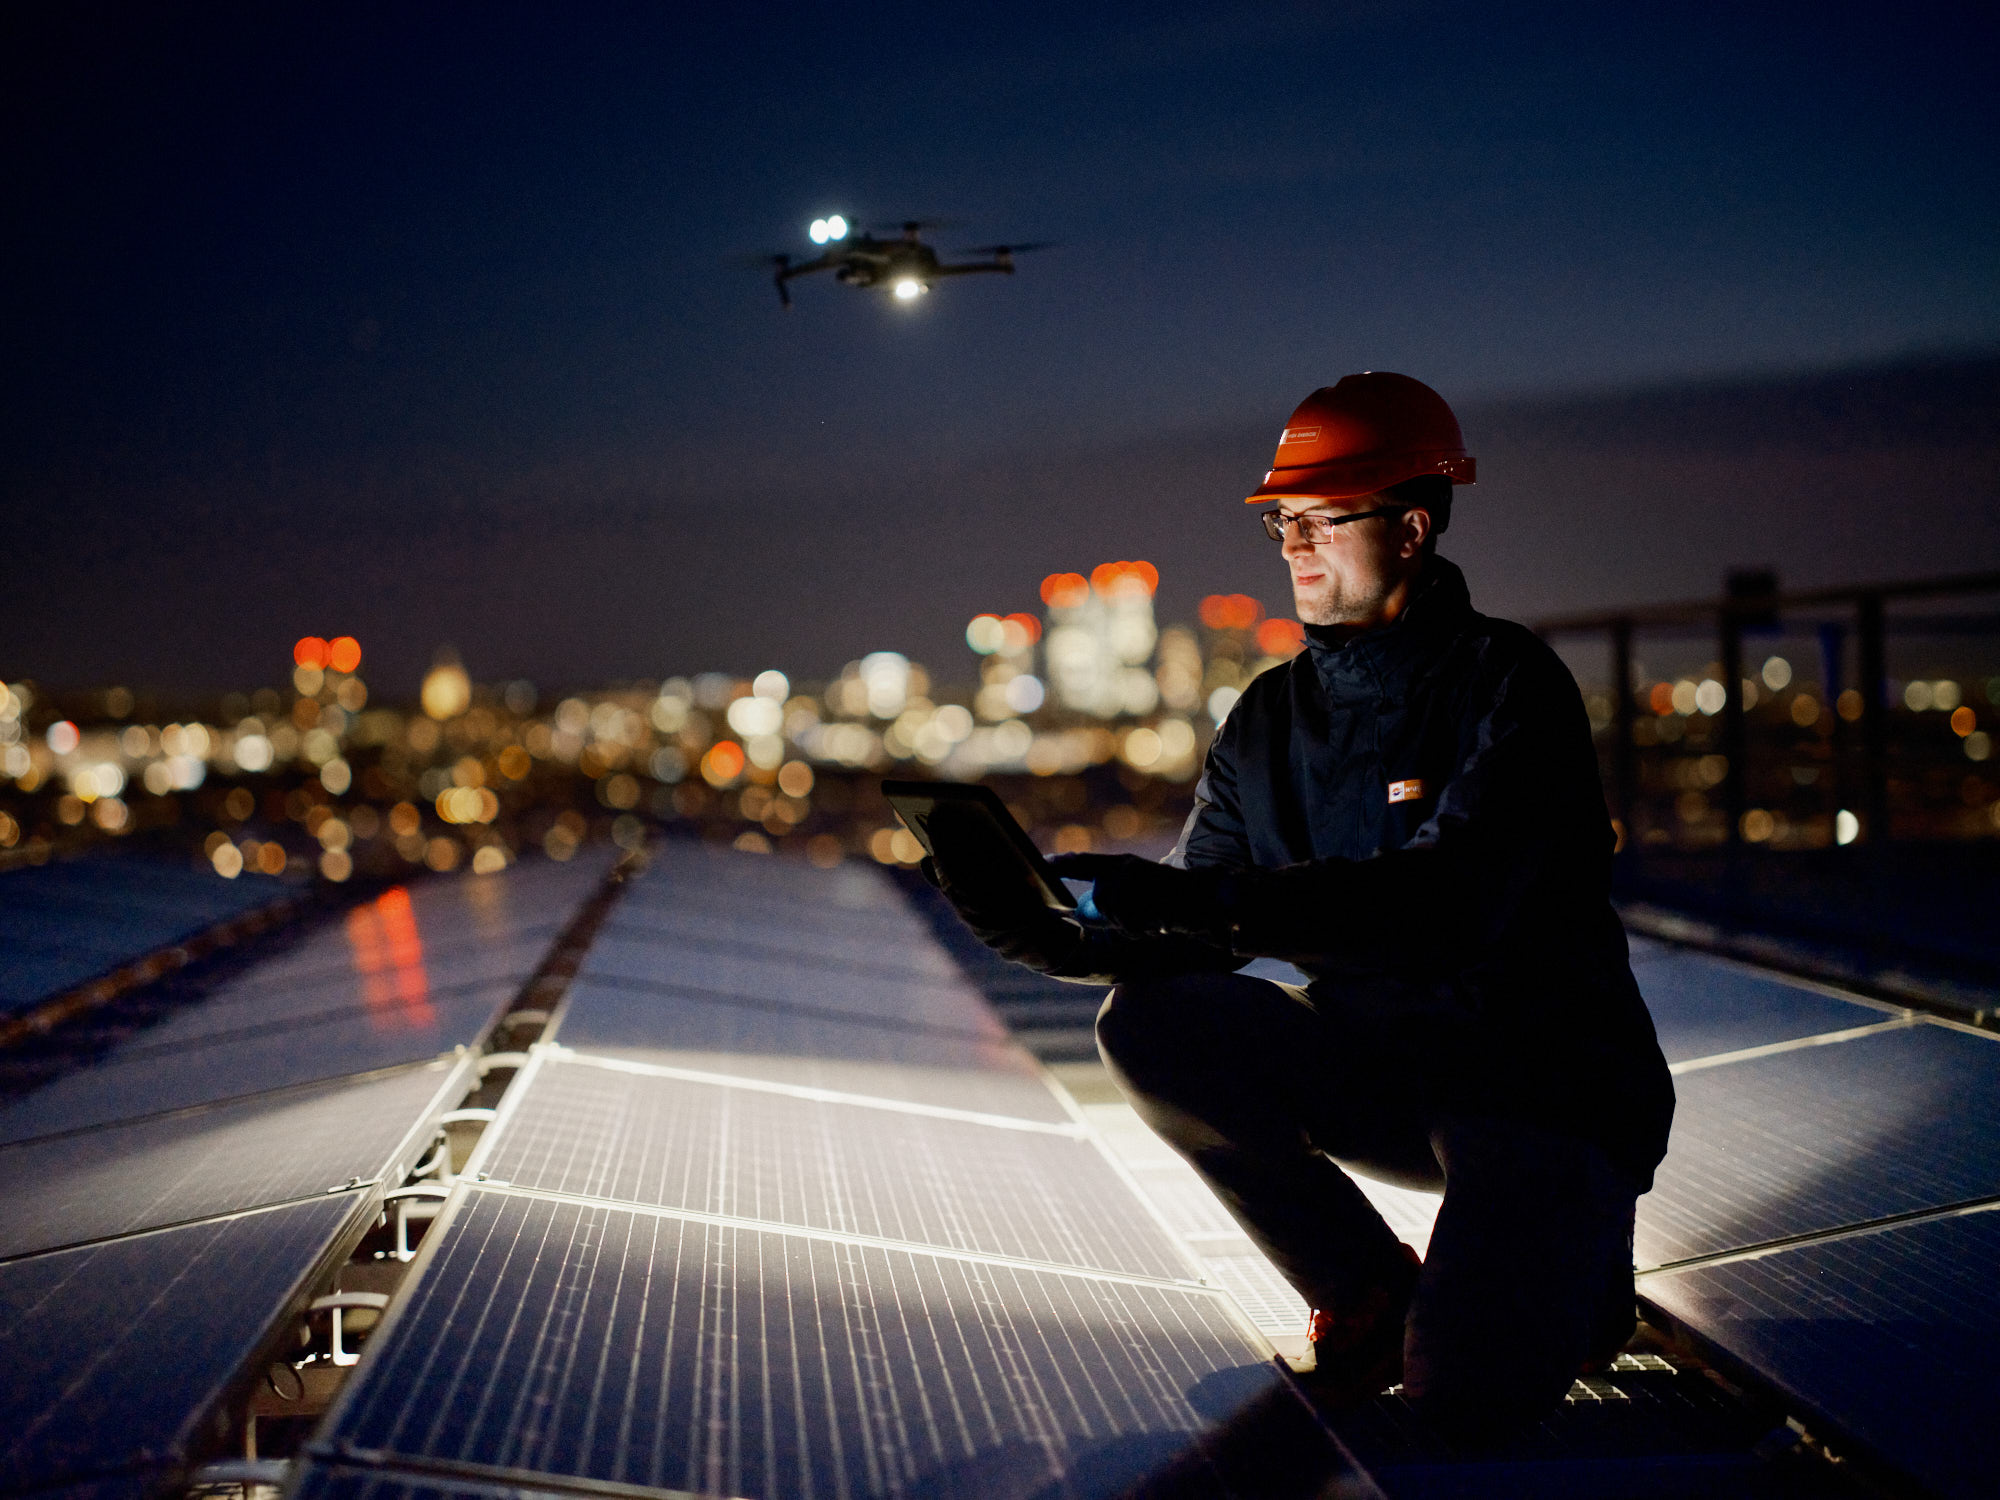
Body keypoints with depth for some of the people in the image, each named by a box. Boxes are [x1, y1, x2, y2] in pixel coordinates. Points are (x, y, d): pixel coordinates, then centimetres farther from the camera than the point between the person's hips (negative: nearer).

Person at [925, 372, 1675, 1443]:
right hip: (1370, 1066, 6)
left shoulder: (1508, 683, -14)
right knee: (1148, 1024, -18)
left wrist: (1220, 902, -39)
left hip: (1545, 1075, -6)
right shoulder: (1272, 721, 5)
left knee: (1467, 1393, -26)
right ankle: (1370, 1292, -1)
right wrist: (1059, 939, -20)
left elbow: (1451, 897, -30)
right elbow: (1190, 937, 1)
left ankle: (1568, 1274, 12)